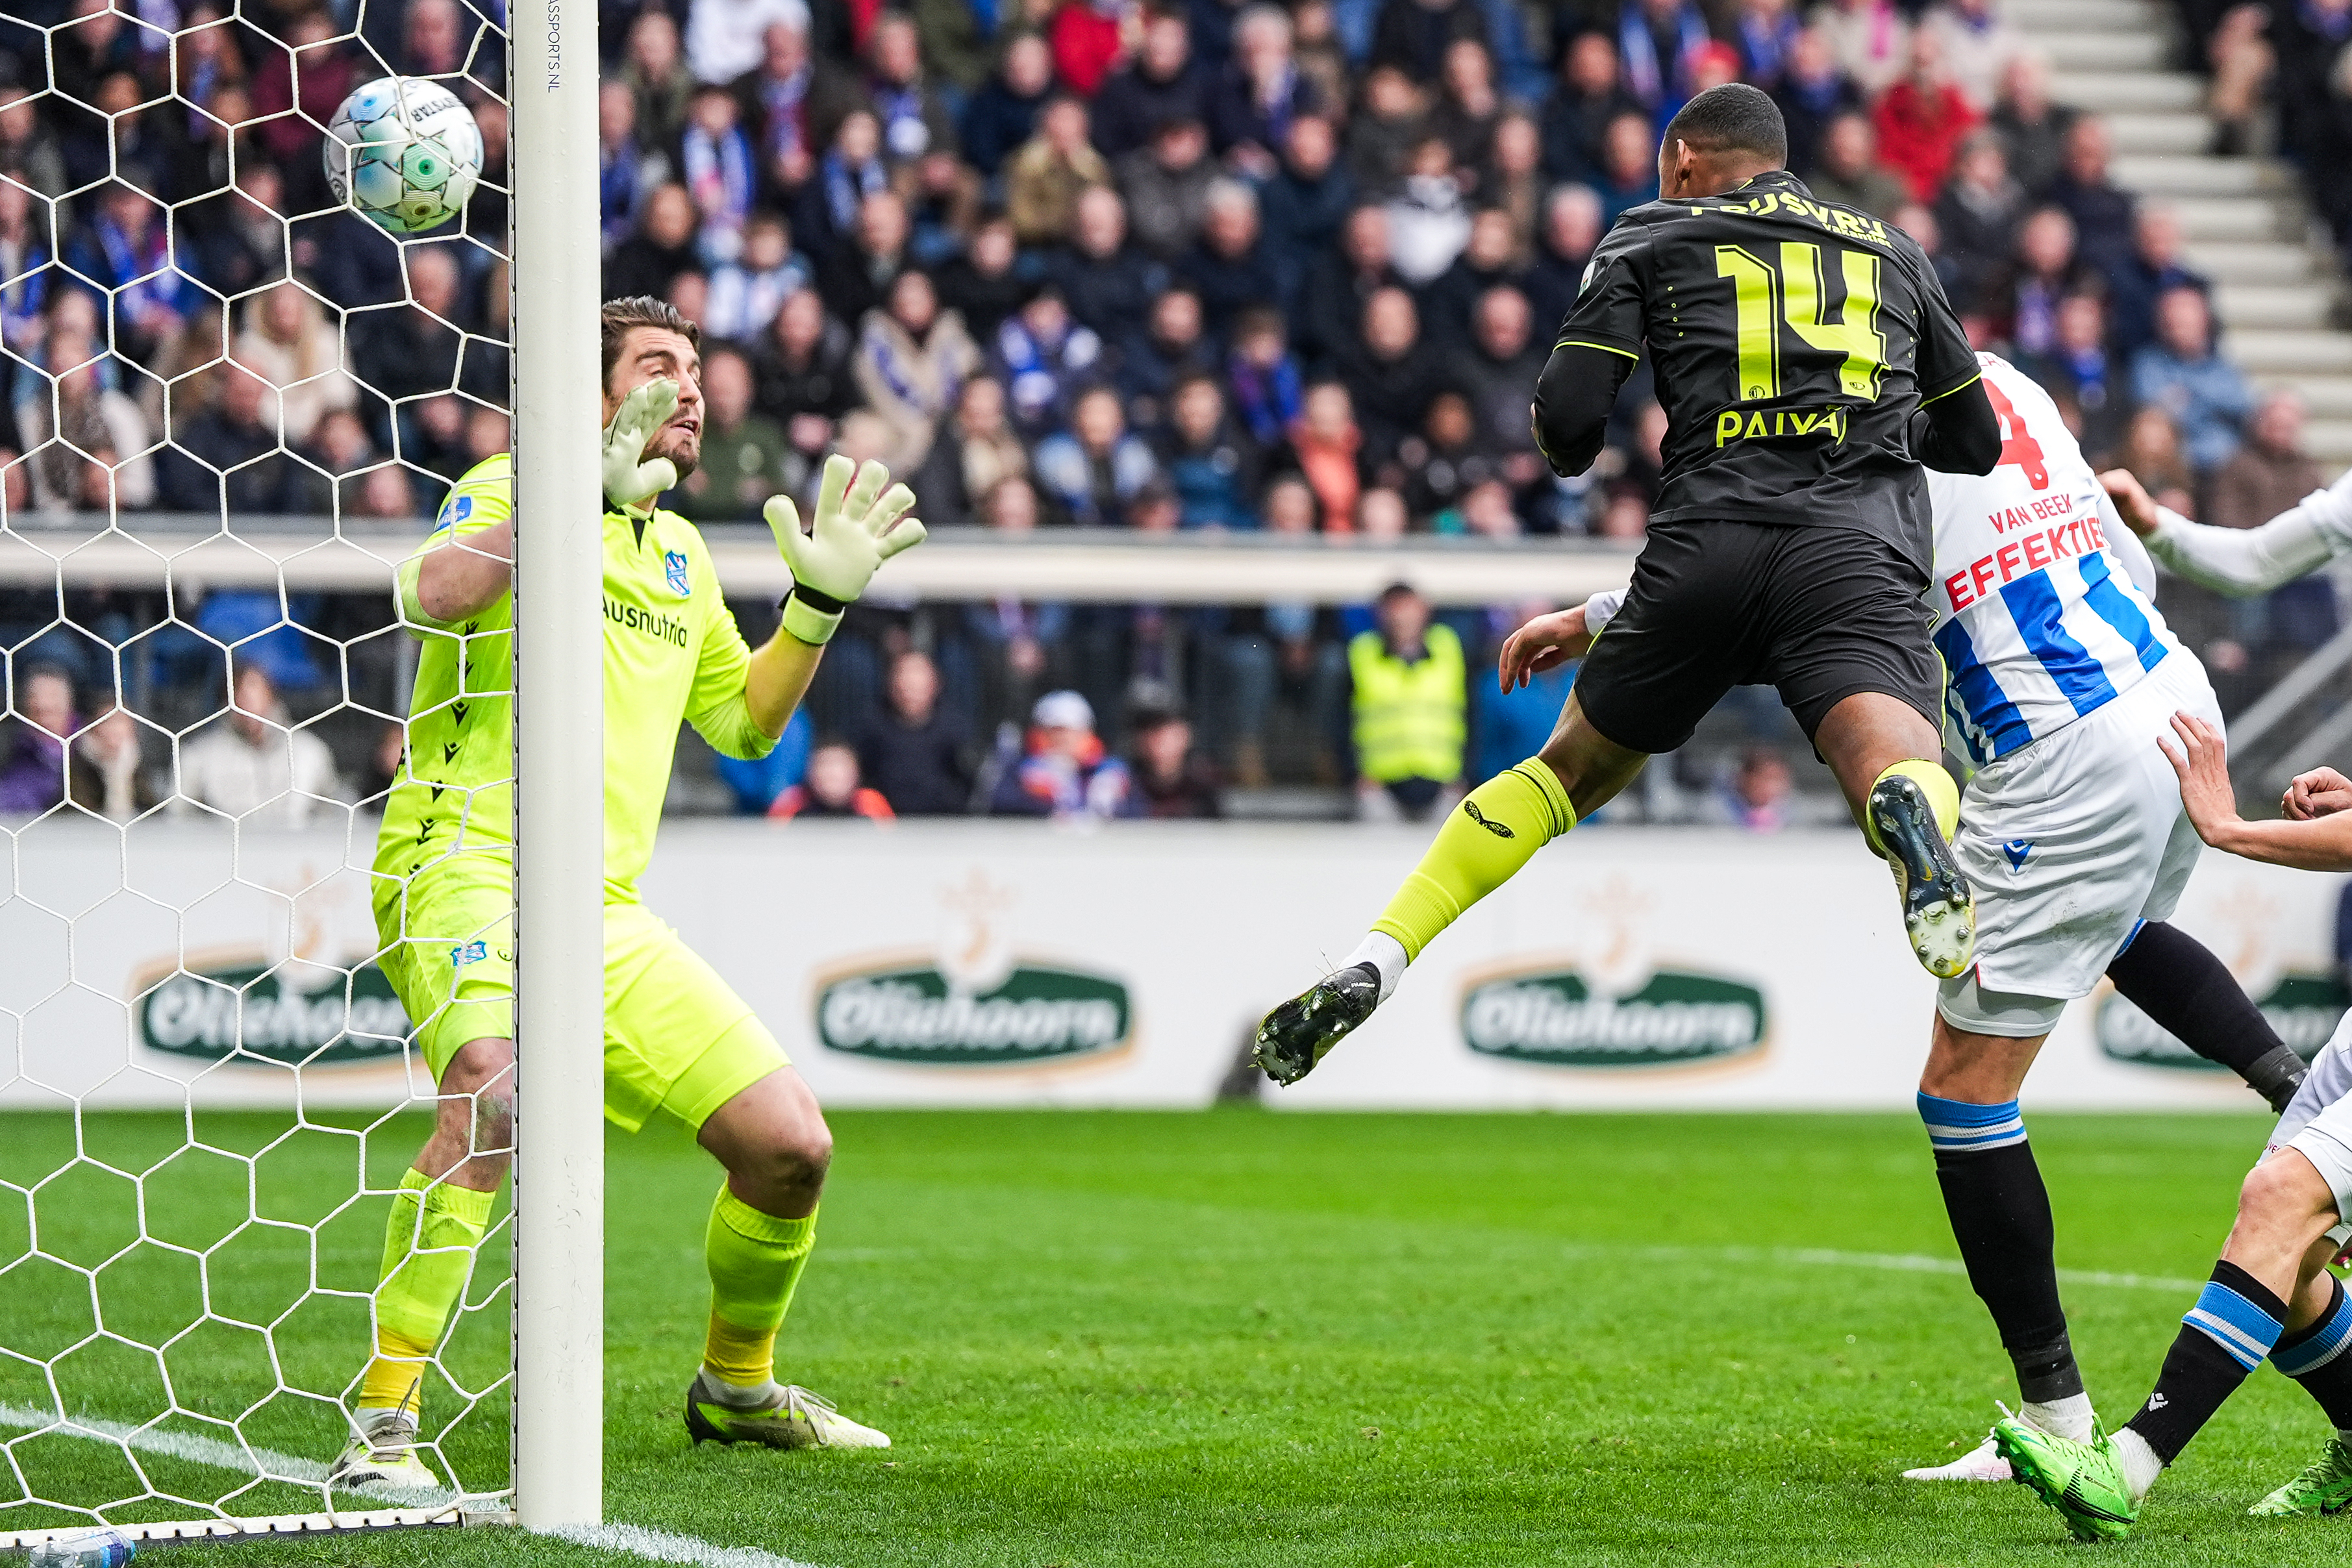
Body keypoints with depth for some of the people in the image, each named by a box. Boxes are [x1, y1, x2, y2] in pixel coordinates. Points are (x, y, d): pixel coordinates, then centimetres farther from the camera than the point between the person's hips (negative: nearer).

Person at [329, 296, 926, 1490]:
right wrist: (583, 488, -27)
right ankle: (381, 1426, -34)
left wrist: (820, 602, 19)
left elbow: (745, 721, 32)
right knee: (496, 1093, -36)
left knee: (790, 1145, 3)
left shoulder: (679, 552, 21)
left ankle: (735, 1388, 29)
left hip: (610, 909, 8)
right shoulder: (512, 488, -1)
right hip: (472, 866, -8)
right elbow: (438, 593, -23)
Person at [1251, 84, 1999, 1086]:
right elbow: (1978, 444, 31)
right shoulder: (1893, 251, 27)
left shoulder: (1650, 239, 19)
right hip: (1861, 548, 0)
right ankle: (1911, 813, -58)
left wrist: (1569, 448, 31)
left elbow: (1568, 421, 8)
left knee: (1575, 764, 21)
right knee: (1893, 763, -20)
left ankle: (1373, 963, 16)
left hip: (1708, 541, 0)